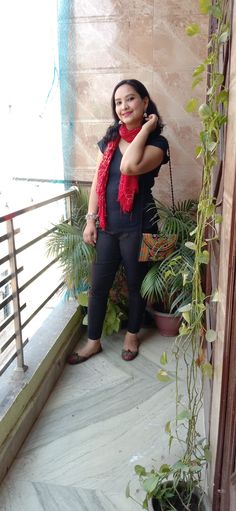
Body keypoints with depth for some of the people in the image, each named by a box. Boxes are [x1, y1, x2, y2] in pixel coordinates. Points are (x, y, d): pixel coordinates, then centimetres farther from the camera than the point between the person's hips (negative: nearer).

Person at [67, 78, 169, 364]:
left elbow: (129, 167, -28)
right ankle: (93, 341, 26)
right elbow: (97, 181, 8)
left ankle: (132, 335, 35)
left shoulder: (157, 143, -8)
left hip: (137, 227, -4)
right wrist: (91, 219, 3)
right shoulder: (110, 139, 8)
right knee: (98, 285, 9)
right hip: (107, 225, 5)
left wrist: (146, 127, -17)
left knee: (136, 284, 12)